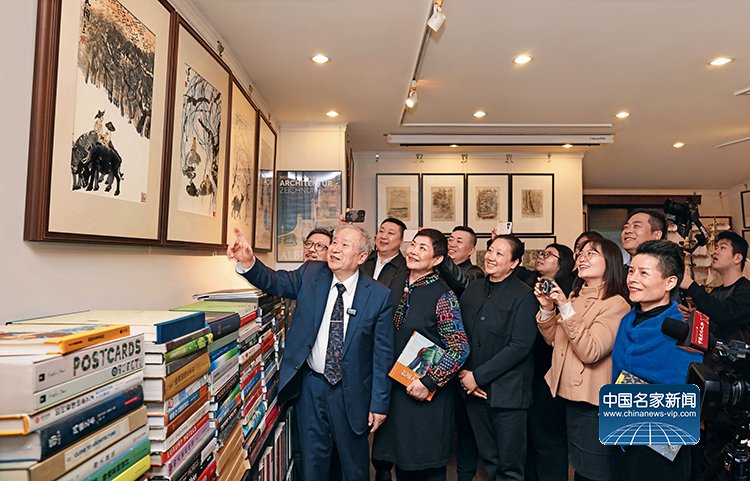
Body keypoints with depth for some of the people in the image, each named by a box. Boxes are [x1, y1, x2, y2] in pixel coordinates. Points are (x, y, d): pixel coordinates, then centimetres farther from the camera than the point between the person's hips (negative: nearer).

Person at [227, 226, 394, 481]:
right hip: (310, 385, 2)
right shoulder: (310, 274, -4)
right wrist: (248, 262, -32)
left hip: (351, 392, -2)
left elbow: (383, 354, -9)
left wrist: (379, 403, -6)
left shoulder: (379, 295, -12)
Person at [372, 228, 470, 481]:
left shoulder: (443, 295, -15)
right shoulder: (400, 287, 4)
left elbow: (460, 348, -17)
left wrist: (429, 382, -18)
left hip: (427, 395, -6)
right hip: (395, 389, 6)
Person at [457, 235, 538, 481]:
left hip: (506, 392, -5)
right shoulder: (472, 289, 6)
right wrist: (463, 373, -3)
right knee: (488, 459, 20)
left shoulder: (523, 296, -10)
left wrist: (478, 376, -15)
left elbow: (520, 346, -16)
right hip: (474, 388, 5)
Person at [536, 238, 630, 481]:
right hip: (569, 395, 7)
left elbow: (590, 352, -25)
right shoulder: (575, 296, 7)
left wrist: (567, 310, -30)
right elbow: (554, 340, 9)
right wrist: (547, 308, -7)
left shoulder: (616, 304, -17)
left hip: (593, 404, -7)